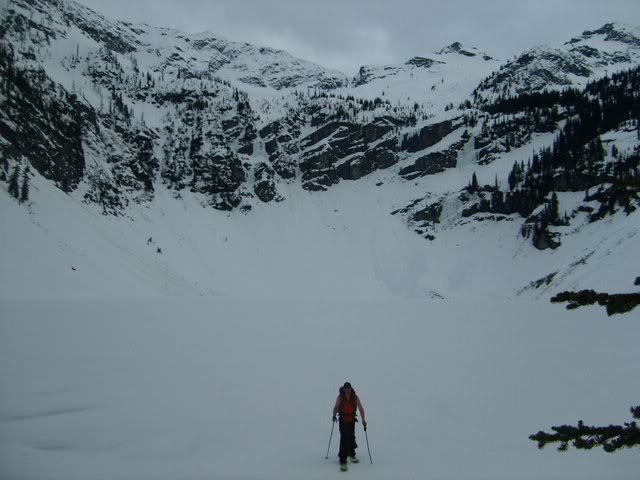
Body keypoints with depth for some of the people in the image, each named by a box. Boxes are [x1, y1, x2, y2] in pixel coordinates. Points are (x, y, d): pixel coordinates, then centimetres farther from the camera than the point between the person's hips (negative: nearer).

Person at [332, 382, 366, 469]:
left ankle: (352, 454, 41)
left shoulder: (355, 397, -6)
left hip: (352, 420, 2)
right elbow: (336, 407, 4)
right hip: (343, 420, -2)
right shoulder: (340, 397, -8)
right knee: (344, 439, -12)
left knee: (351, 438, 13)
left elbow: (360, 408, -5)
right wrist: (334, 415, -12)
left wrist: (363, 420, -13)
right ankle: (343, 461, -14)